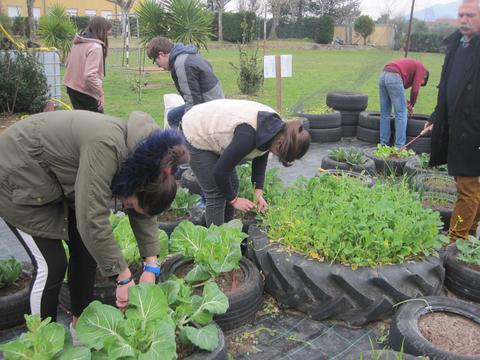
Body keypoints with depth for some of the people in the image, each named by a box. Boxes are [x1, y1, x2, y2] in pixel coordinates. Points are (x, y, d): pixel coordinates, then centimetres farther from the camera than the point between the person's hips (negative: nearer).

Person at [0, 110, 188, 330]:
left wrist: (151, 266, -8)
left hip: (54, 179, 8)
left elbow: (143, 212, -1)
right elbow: (93, 222, -37)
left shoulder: (140, 154, -9)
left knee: (86, 248, 5)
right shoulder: (104, 148, -37)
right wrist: (123, 278, -28)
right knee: (52, 264, -8)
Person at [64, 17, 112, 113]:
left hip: (72, 88, 8)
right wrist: (101, 94, -21)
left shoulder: (78, 43, 8)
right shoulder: (96, 47, -19)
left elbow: (68, 63, 18)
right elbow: (90, 75, -27)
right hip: (86, 92, -8)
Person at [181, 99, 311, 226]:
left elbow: (260, 158, 3)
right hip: (197, 135, -8)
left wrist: (259, 192, -4)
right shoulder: (248, 136, -37)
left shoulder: (274, 124, -12)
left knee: (232, 184, 11)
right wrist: (233, 199, -14)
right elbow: (220, 171, -29)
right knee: (216, 195, -8)